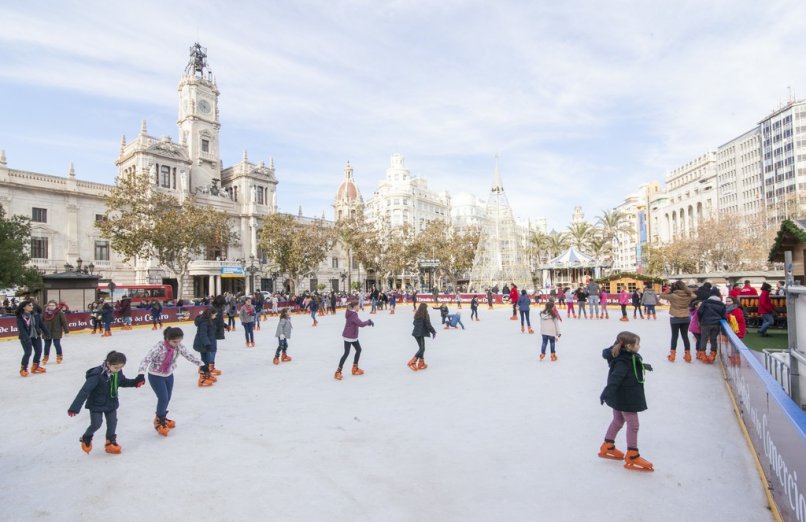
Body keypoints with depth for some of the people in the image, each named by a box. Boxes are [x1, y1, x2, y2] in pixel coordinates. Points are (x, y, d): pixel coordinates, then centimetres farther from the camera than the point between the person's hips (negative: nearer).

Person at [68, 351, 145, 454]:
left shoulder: (118, 372, -12)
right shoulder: (97, 374, -32)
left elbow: (123, 382, 9)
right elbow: (85, 391, -29)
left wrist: (135, 382, -5)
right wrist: (75, 407, -29)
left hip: (111, 403, 5)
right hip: (96, 404, -5)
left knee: (112, 422, 10)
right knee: (96, 424, 2)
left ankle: (111, 441, 31)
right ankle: (86, 439, 34)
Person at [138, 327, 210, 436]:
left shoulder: (179, 346, -15)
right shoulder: (159, 347, -30)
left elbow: (189, 355, -9)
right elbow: (146, 359, -32)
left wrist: (201, 364, -15)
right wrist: (140, 374, -44)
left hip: (169, 375, 5)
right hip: (156, 376, -5)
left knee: (168, 398, 14)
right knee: (163, 398, -9)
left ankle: (162, 417, 40)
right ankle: (158, 420, 16)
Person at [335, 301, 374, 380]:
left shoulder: (352, 313, 7)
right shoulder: (353, 315, -24)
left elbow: (357, 323, 11)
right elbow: (361, 324, -30)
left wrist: (368, 322, -2)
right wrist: (369, 321, -14)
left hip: (353, 336, 10)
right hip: (348, 336, -10)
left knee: (358, 349, 16)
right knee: (346, 353, -7)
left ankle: (355, 368, 28)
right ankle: (338, 372, -1)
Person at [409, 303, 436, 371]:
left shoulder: (417, 314, 9)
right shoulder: (425, 315, -12)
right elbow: (428, 325, -13)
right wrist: (433, 332, 0)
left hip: (416, 333, 8)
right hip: (421, 334, -8)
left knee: (421, 348, 15)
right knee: (422, 348, -5)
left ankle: (421, 363, 18)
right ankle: (412, 362, -14)